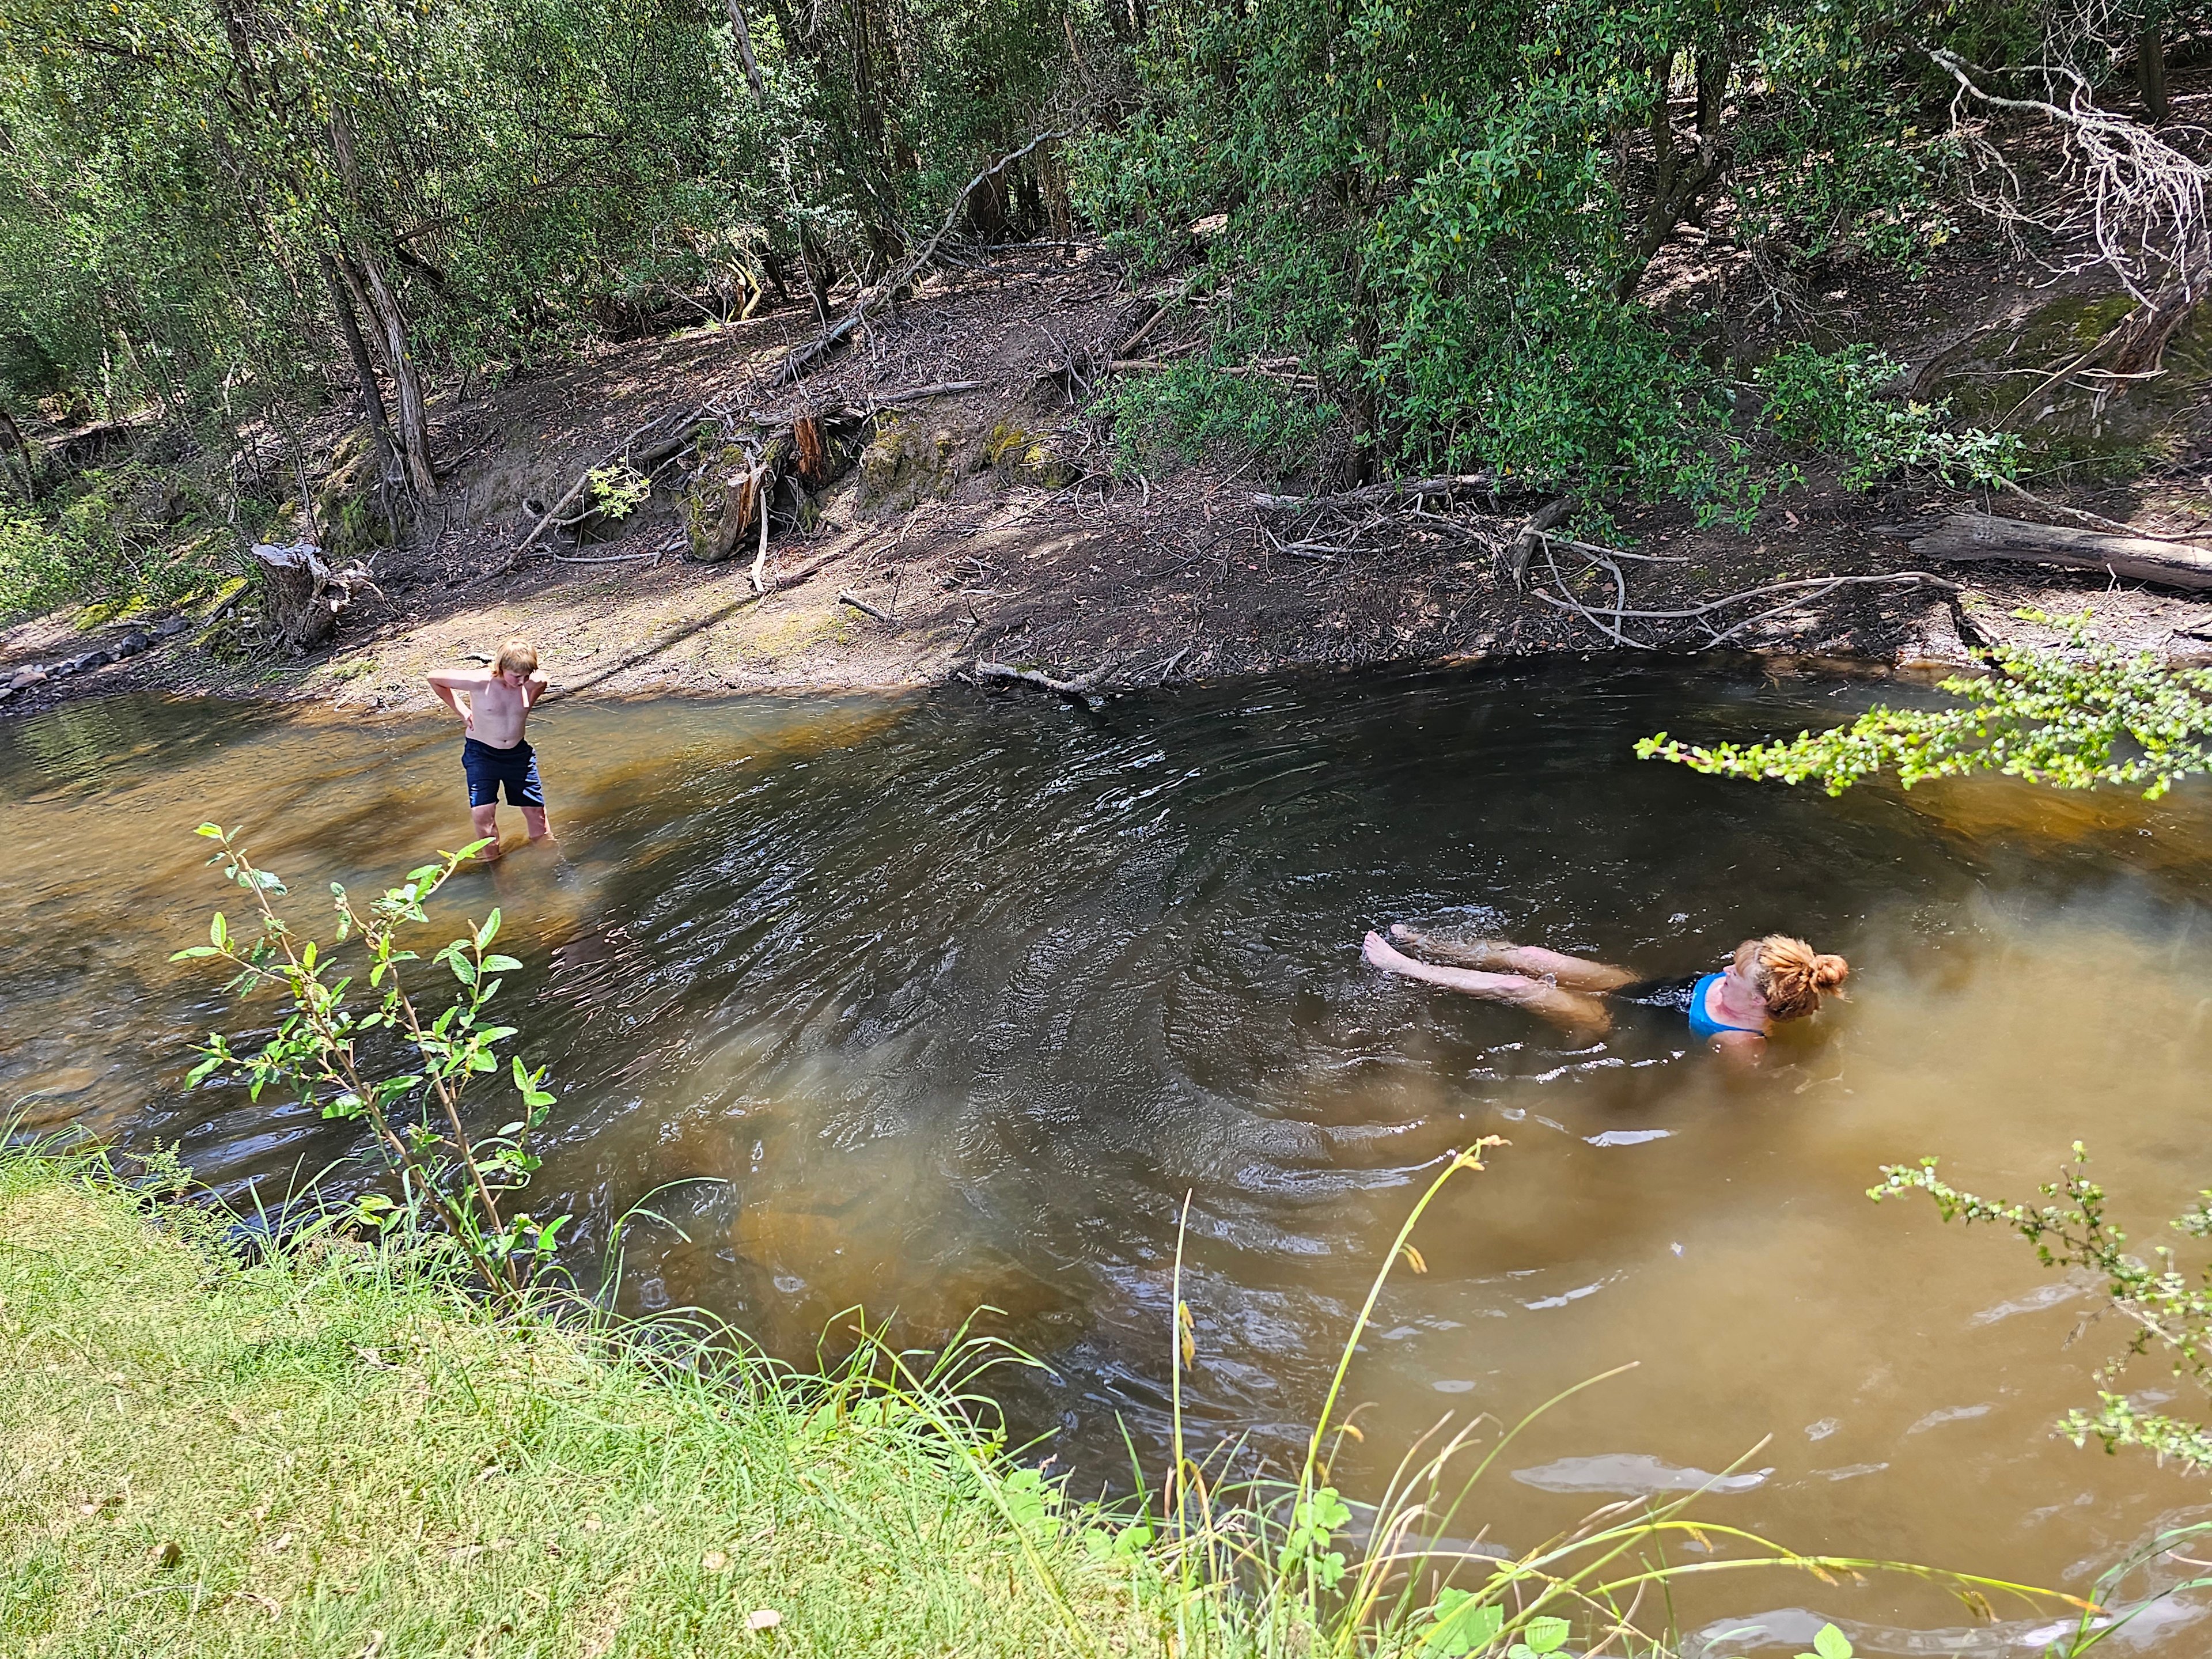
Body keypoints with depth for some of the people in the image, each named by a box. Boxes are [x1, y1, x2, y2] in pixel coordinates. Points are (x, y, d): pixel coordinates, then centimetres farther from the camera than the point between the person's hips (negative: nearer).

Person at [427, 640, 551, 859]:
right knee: (482, 812, -11)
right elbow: (435, 678, -10)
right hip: (481, 753, -3)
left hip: (519, 753, 3)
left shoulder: (535, 682, -14)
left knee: (536, 809, 4)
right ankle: (492, 863, 7)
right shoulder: (479, 681, -24)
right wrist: (461, 710, -7)